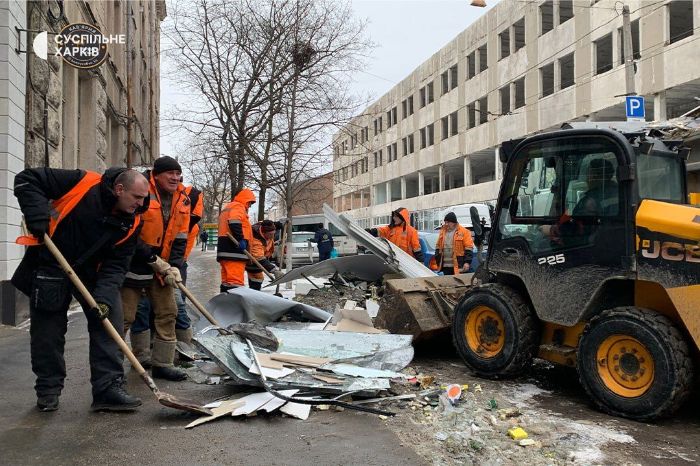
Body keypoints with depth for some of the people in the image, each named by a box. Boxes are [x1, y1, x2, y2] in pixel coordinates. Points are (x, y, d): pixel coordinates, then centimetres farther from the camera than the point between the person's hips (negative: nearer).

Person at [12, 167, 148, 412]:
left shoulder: (132, 222, -10)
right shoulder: (83, 183, -21)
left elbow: (116, 264, -10)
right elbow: (26, 180, -16)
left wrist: (104, 296, -25)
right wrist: (38, 216, -29)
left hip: (93, 273, 4)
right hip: (51, 266, -3)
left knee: (109, 321, -7)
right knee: (48, 332, 4)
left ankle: (109, 387, -1)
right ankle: (48, 389, 22)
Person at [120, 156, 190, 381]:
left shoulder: (182, 200, 2)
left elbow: (180, 239, 5)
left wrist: (174, 267, -8)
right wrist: (156, 262, -20)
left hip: (163, 266, 7)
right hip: (134, 264, -6)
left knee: (168, 313, 8)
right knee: (124, 317, -1)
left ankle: (162, 363, 19)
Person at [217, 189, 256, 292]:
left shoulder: (227, 208, 30)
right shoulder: (238, 206, -3)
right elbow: (234, 222, -23)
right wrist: (240, 239, -26)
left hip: (225, 249, 10)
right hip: (234, 250, -10)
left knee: (227, 280, 12)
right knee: (236, 280, -16)